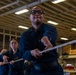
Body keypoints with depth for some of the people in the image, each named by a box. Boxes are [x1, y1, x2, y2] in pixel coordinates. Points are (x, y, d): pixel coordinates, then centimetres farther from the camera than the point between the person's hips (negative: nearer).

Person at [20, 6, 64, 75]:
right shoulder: (25, 35, 4)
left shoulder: (48, 27, -6)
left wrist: (46, 37, -55)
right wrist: (31, 52, -30)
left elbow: (51, 32, -31)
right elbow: (23, 53, -7)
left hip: (53, 69, -3)